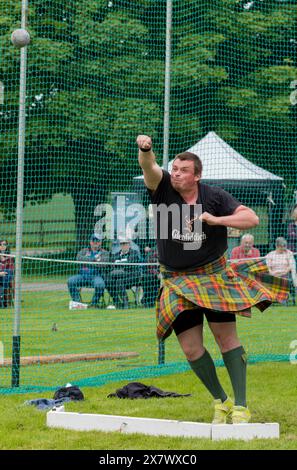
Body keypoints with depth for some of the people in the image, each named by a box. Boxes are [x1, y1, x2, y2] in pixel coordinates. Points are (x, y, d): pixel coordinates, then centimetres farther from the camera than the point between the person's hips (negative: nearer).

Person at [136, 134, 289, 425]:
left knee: (226, 335, -9)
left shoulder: (214, 197, -6)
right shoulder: (163, 188, -4)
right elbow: (148, 166, -24)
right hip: (176, 281, 1)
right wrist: (145, 149, -46)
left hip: (214, 274, -1)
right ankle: (221, 402, 15)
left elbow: (251, 218, -11)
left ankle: (241, 406, -4)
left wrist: (216, 220, -22)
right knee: (191, 348, -3)